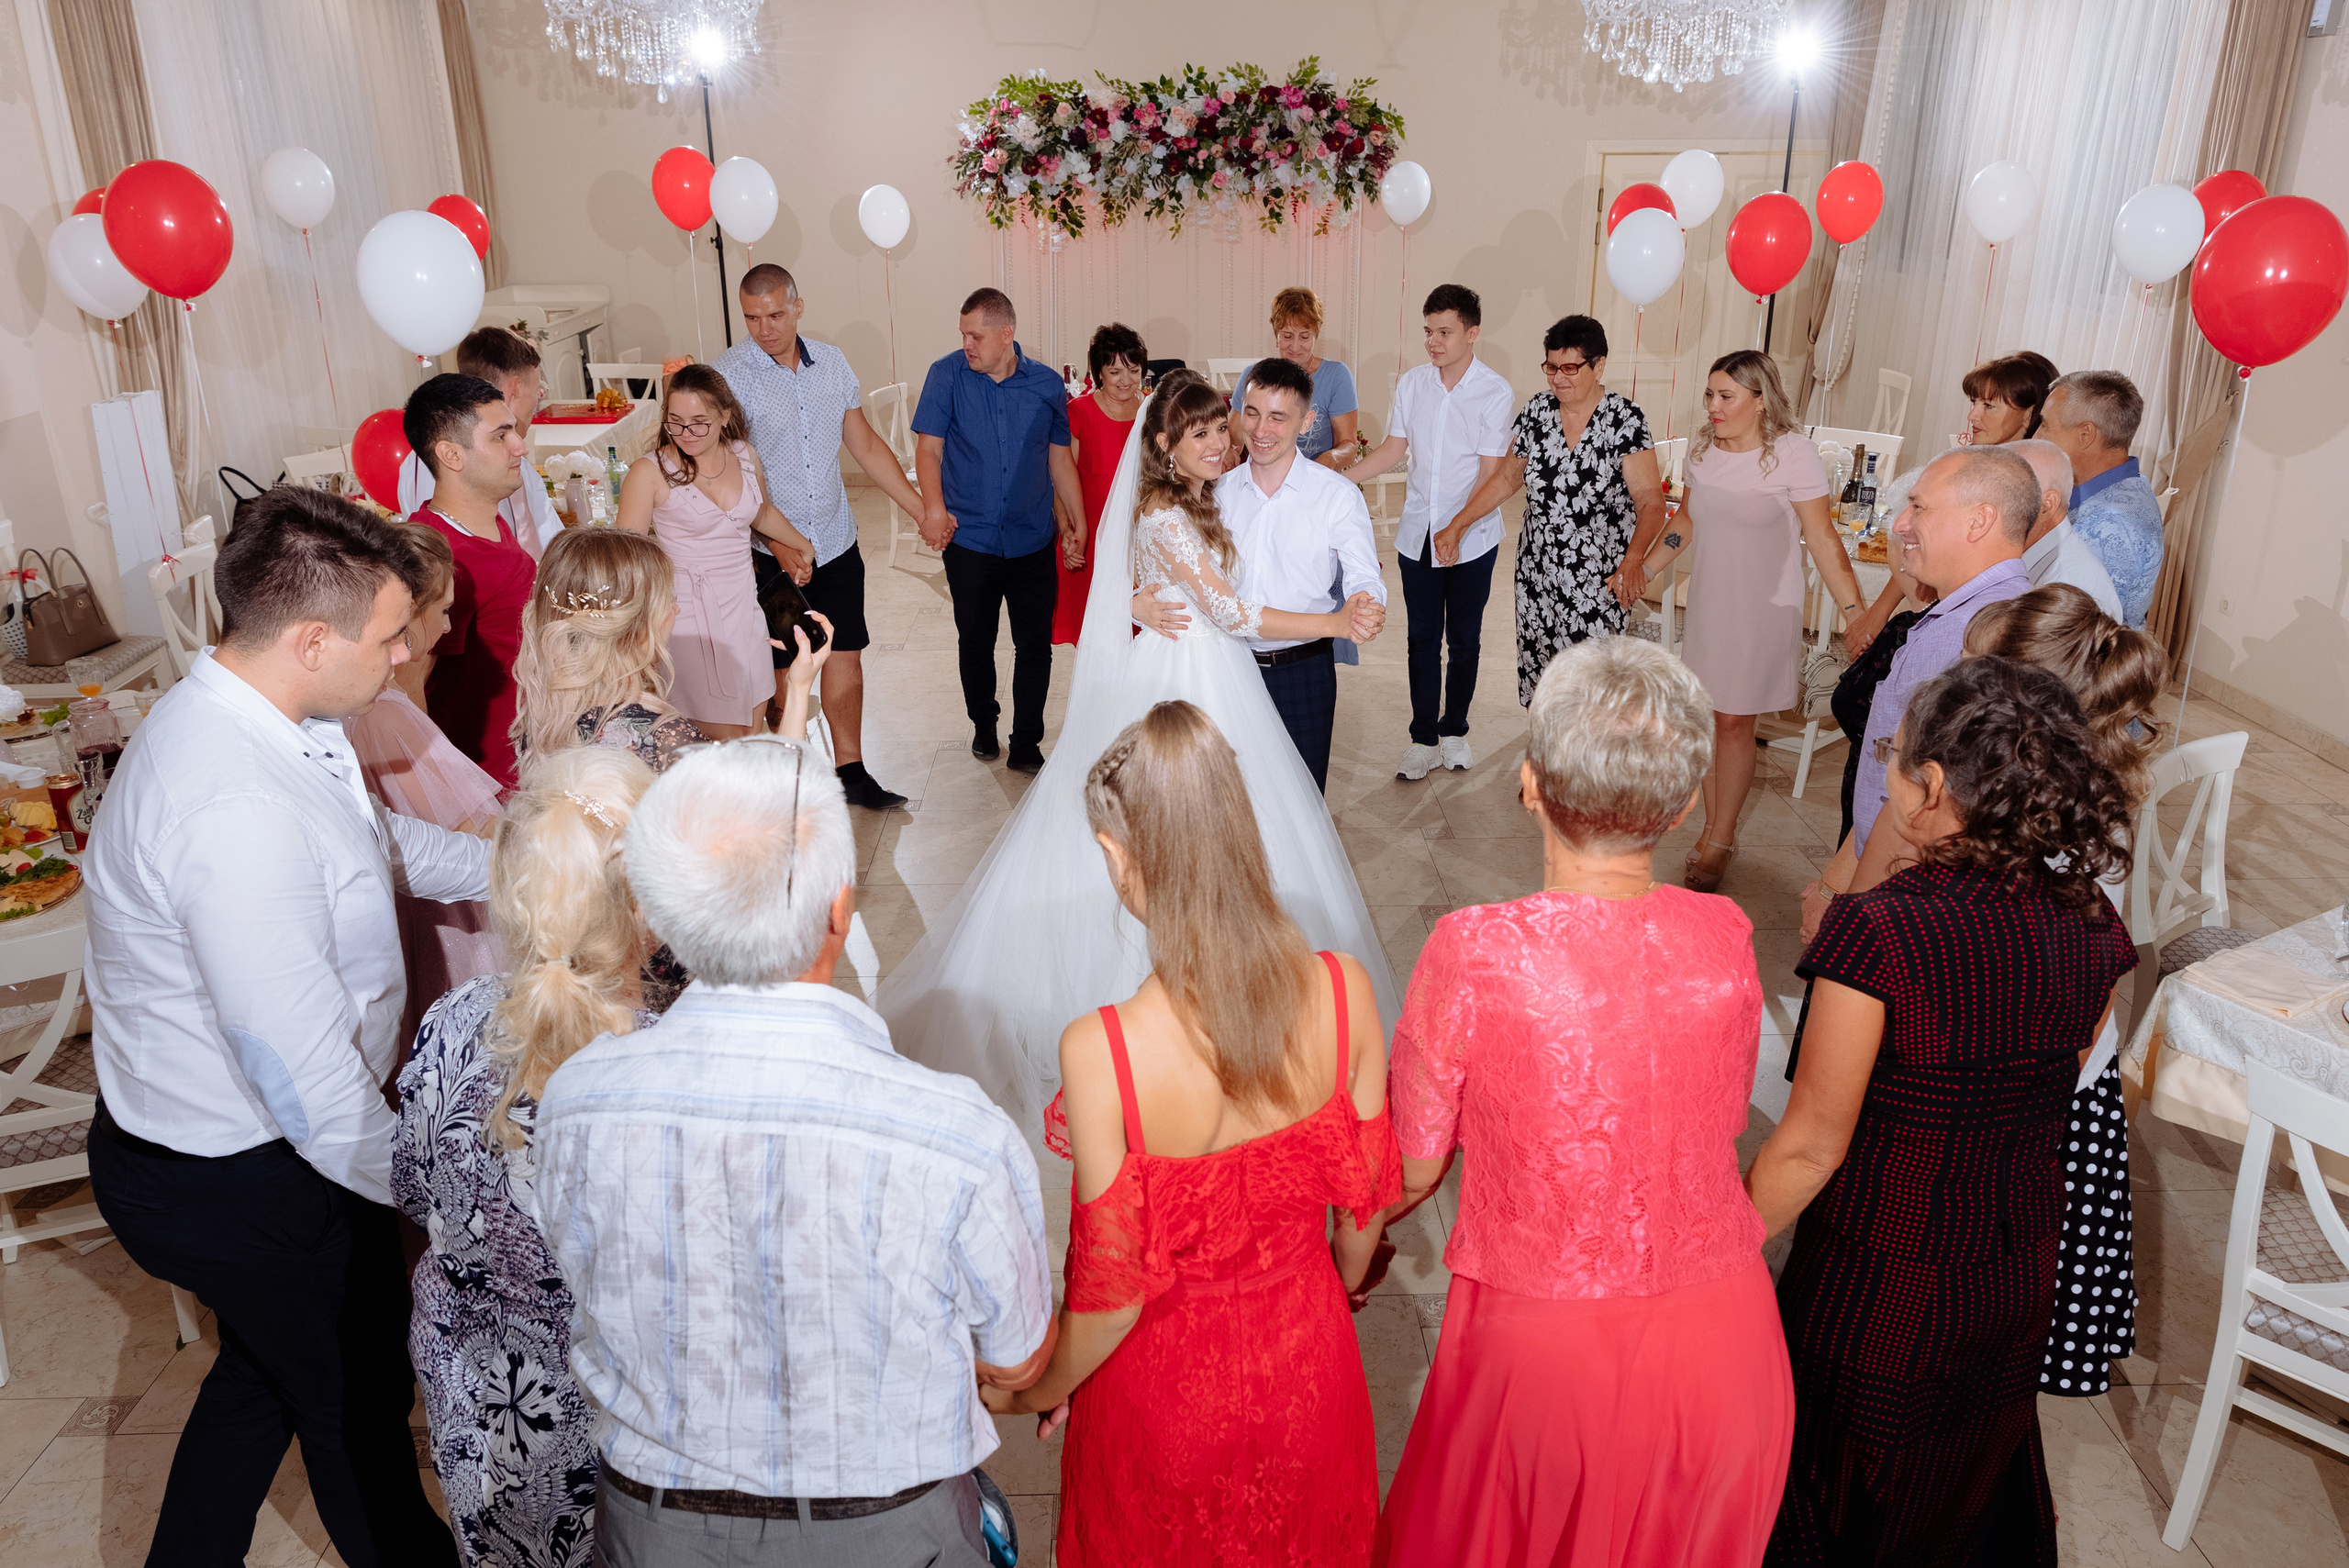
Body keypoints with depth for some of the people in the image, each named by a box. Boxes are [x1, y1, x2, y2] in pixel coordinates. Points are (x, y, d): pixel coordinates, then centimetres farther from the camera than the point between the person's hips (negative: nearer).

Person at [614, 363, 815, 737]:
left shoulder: (744, 456, 5)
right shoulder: (650, 472, -10)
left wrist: (803, 546, 41)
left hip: (742, 604, 5)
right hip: (689, 614, -5)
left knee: (754, 720, 5)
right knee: (725, 739, -9)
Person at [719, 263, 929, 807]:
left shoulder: (831, 363, 4)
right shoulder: (729, 374, -11)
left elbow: (866, 445, 13)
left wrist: (924, 510, 13)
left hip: (836, 543, 4)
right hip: (767, 553, -4)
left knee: (845, 658, 10)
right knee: (782, 671, 5)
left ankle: (850, 771, 22)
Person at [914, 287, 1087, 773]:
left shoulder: (1046, 385, 1)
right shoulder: (947, 376, -3)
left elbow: (1060, 458, 9)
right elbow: (929, 446, -7)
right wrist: (934, 506, -25)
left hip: (1032, 542, 1)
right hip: (969, 539, -1)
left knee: (1035, 646, 2)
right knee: (975, 642, 12)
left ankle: (1026, 746, 15)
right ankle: (983, 725, 35)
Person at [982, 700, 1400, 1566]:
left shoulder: (1099, 1050, -32)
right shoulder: (1343, 992, -21)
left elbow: (1113, 1290, -21)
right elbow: (1366, 1203, -7)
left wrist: (1035, 1391, -1)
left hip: (1167, 1389, -2)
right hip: (1307, 1370, 3)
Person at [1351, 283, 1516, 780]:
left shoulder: (1495, 392, -10)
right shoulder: (1412, 382, 1)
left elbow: (1490, 475, -13)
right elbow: (1393, 449, 7)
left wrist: (1456, 529, -23)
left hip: (1471, 538, -3)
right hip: (1418, 533, 3)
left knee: (1463, 640, 9)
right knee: (1422, 638, 8)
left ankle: (1454, 730, 27)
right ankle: (1423, 739, 18)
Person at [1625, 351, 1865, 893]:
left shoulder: (1792, 452, -14)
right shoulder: (1703, 446, 2)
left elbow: (1822, 538, -13)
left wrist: (1855, 610, -18)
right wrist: (1642, 567, 17)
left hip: (1763, 608, -5)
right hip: (1708, 599, 5)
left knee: (1734, 722, -1)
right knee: (1707, 718, 7)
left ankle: (1721, 840, 13)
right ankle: (1713, 828, 20)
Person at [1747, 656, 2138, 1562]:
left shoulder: (1878, 934, -30)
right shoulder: (2091, 927, -12)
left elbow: (1811, 1147, -22)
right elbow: (2057, 1086, 4)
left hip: (1879, 1291, -5)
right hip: (2020, 1277, 6)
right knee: (1973, 1484, 31)